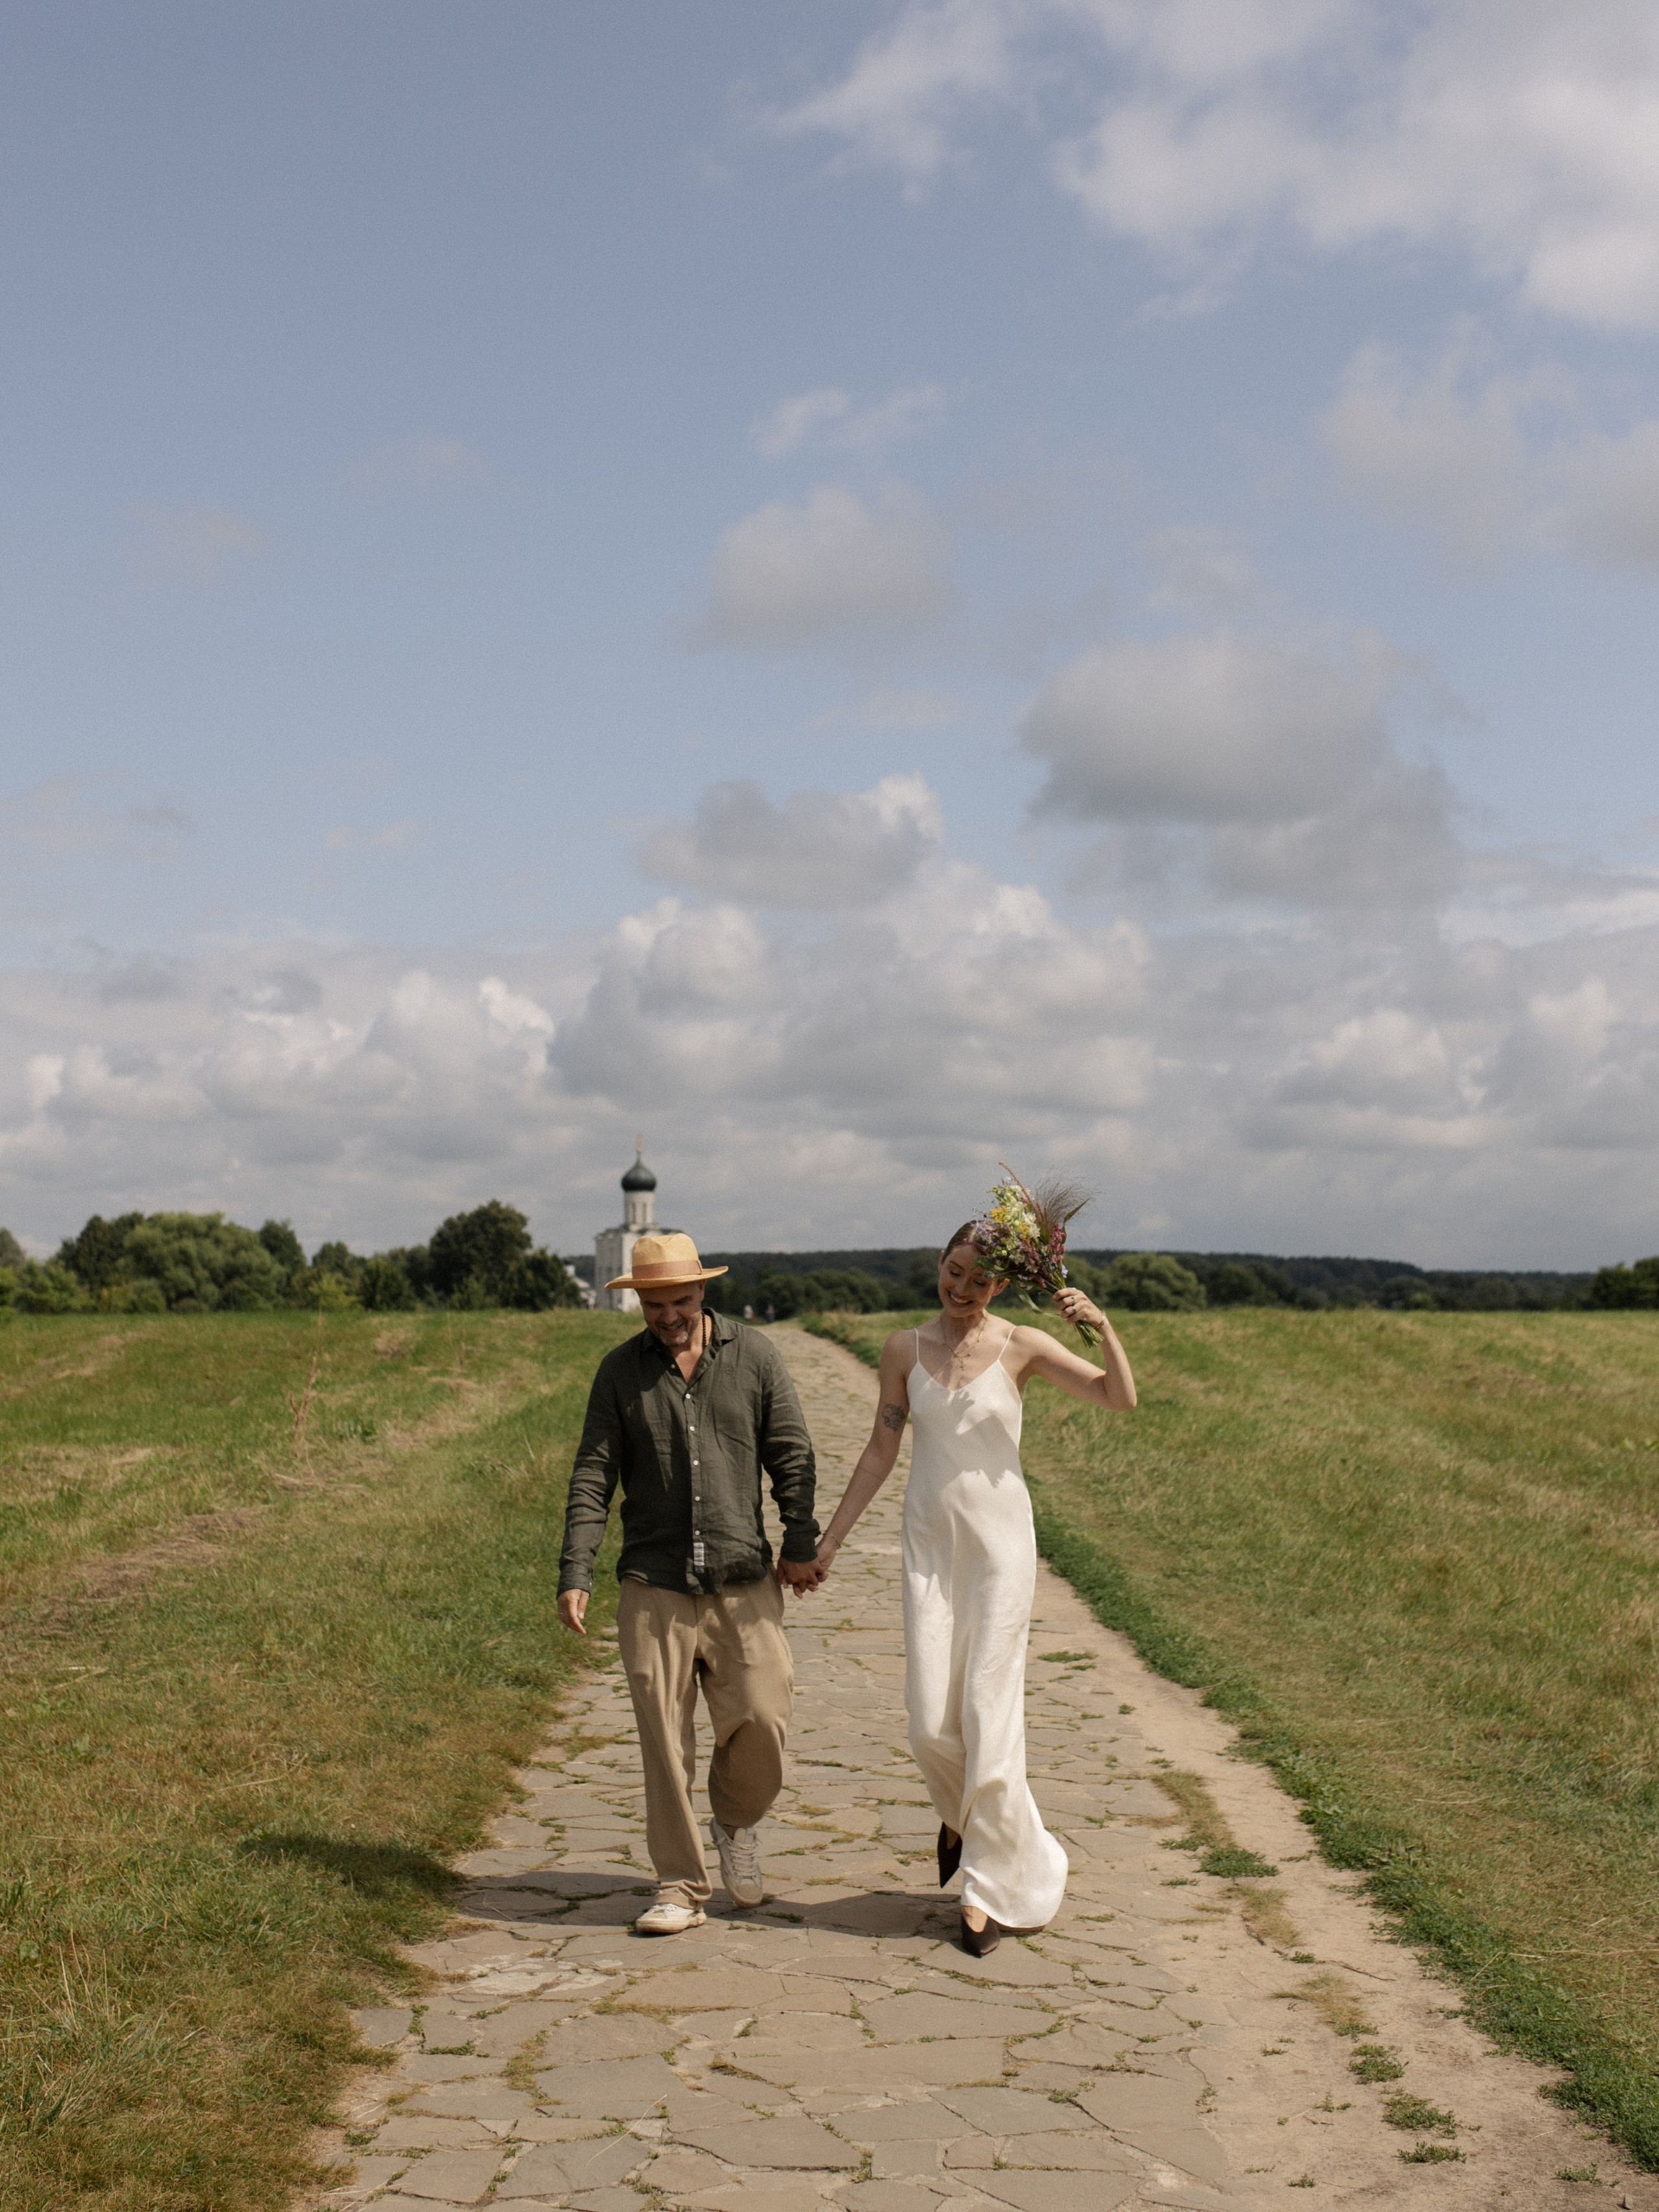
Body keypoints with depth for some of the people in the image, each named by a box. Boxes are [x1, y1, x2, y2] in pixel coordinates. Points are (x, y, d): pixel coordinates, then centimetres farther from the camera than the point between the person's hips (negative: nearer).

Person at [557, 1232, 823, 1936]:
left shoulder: (755, 1356, 4)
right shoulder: (620, 1370, 5)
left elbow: (791, 1456, 7)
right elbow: (592, 1476, 3)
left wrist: (801, 1544, -3)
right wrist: (575, 1573, -5)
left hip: (744, 1582, 0)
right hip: (653, 1587, 0)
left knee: (760, 1717, -9)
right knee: (664, 1742, 1)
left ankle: (735, 1822, 22)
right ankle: (680, 1890, 12)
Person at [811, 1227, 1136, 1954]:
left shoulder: (1021, 1347, -4)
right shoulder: (905, 1349, 4)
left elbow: (1120, 1398, -10)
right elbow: (881, 1451, 11)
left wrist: (1102, 1326, -25)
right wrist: (828, 1540, 11)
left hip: (1000, 1544, -2)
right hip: (930, 1544, 2)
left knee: (989, 1712, -4)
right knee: (930, 1722, -3)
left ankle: (990, 1887, 11)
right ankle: (962, 1814, 32)